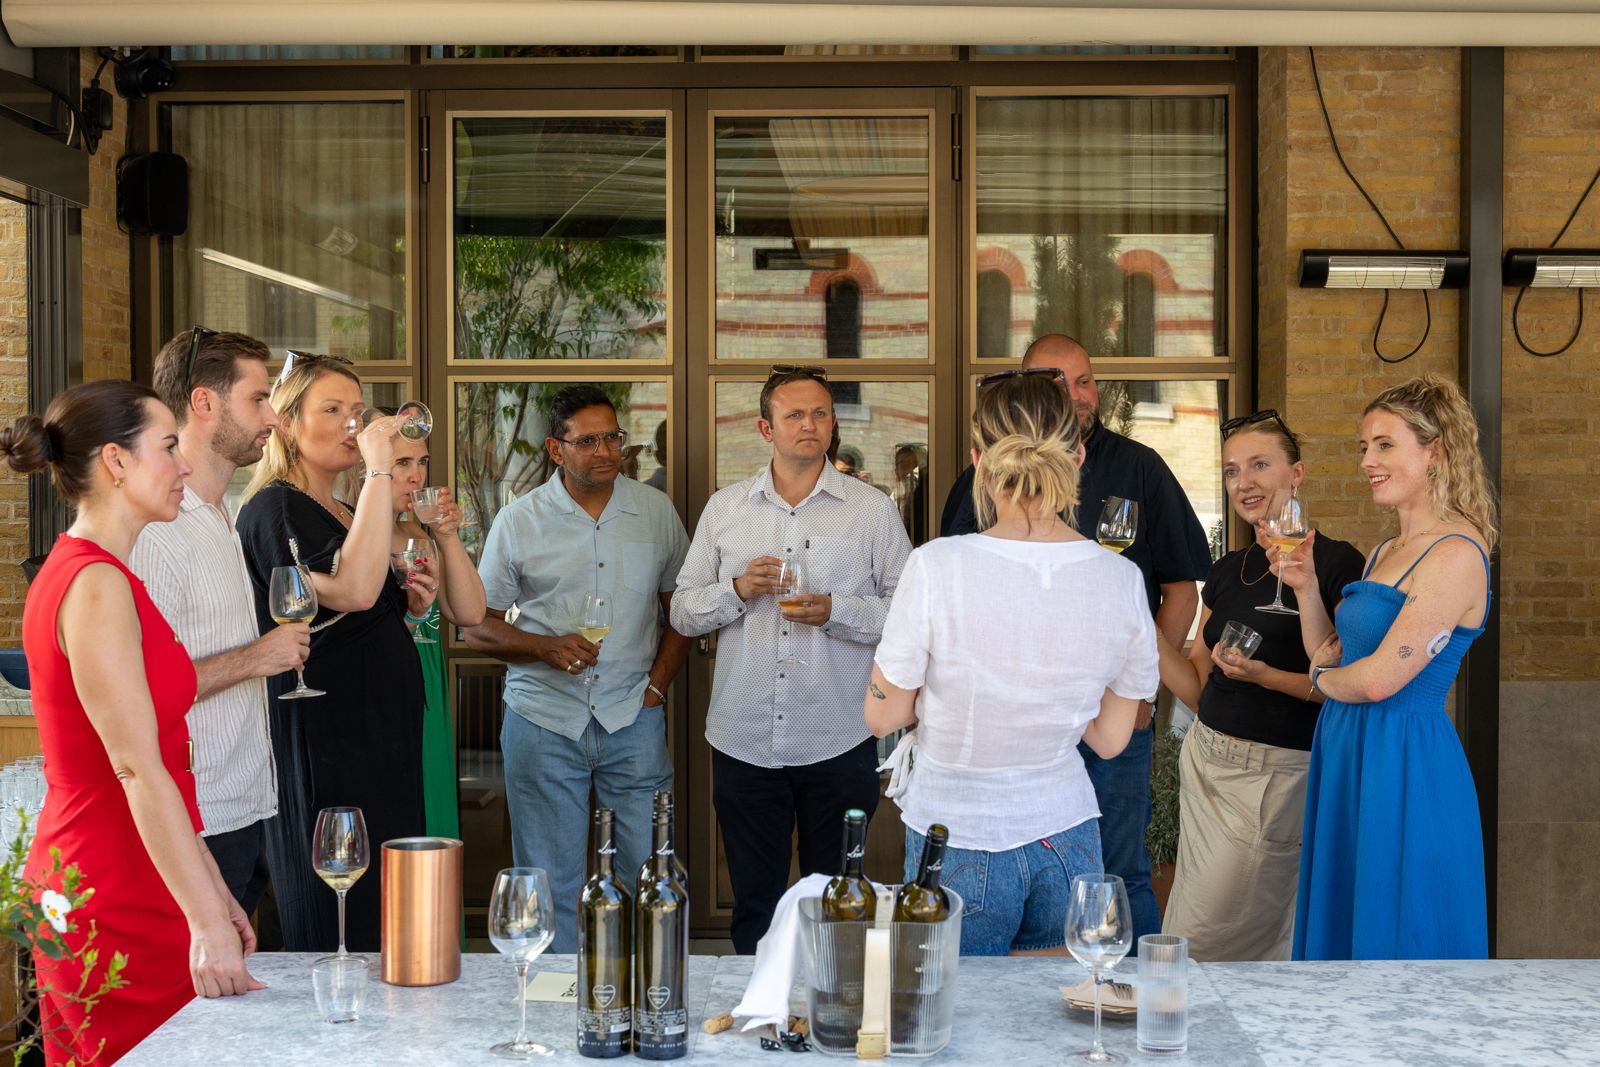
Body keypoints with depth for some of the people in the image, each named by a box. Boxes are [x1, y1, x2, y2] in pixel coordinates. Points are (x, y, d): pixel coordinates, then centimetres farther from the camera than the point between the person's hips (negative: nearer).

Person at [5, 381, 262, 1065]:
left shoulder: (81, 574, 15)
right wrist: (207, 923, -24)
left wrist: (213, 892, 17)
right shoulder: (97, 586, -16)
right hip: (118, 908, -10)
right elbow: (138, 772, -22)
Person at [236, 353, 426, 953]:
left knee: (384, 926, 11)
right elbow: (352, 588, -29)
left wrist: (410, 605, 9)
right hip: (320, 745, -9)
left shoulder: (346, 514, 17)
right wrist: (378, 470, -24)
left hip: (381, 738, 9)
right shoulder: (273, 509, -11)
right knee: (336, 930, -4)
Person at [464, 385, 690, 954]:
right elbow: (478, 627, 3)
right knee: (549, 884, 5)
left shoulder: (656, 511, 6)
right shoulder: (518, 521, 1)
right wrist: (547, 648, -13)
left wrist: (657, 684, 1)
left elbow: (682, 608, 13)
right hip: (543, 720, -1)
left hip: (634, 720, 1)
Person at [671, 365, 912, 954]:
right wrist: (736, 590, -10)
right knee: (753, 905, 12)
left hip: (839, 745, -1)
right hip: (744, 743, 2)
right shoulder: (724, 508, 9)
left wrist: (837, 611, -16)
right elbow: (684, 612, 9)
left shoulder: (873, 509, 2)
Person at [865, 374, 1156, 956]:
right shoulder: (1122, 579, -5)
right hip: (1066, 838, 3)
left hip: (959, 846, -3)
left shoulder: (937, 567, -17)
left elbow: (882, 716, -5)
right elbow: (1110, 738, 4)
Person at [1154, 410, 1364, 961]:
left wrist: (1266, 676, -23)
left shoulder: (1335, 563, -10)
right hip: (1206, 764, 7)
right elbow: (1199, 687, 12)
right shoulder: (1226, 571, 12)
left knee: (1201, 945, -3)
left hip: (1282, 771, -7)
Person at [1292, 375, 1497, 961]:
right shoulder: (1384, 553, 12)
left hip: (1405, 763, -9)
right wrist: (1306, 584, 2)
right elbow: (1329, 655, 14)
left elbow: (1379, 679, -21)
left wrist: (1325, 679, -1)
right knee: (1341, 924, 16)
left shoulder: (1456, 554, -16)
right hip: (1347, 753, 9)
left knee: (1394, 934, 4)